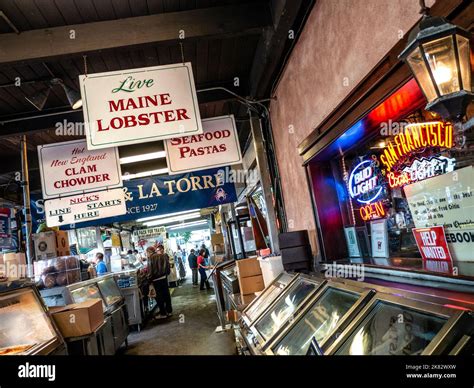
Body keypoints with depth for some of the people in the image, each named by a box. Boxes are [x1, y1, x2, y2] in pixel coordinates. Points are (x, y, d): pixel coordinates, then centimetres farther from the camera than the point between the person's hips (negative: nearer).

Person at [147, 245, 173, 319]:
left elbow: (150, 270, -14)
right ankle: (169, 311, 20)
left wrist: (150, 278, -2)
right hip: (164, 277, 6)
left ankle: (162, 313, 11)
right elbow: (168, 266, 10)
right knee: (166, 294, 12)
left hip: (156, 279, -6)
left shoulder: (151, 258, -12)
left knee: (159, 296, 4)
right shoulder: (163, 256, 6)